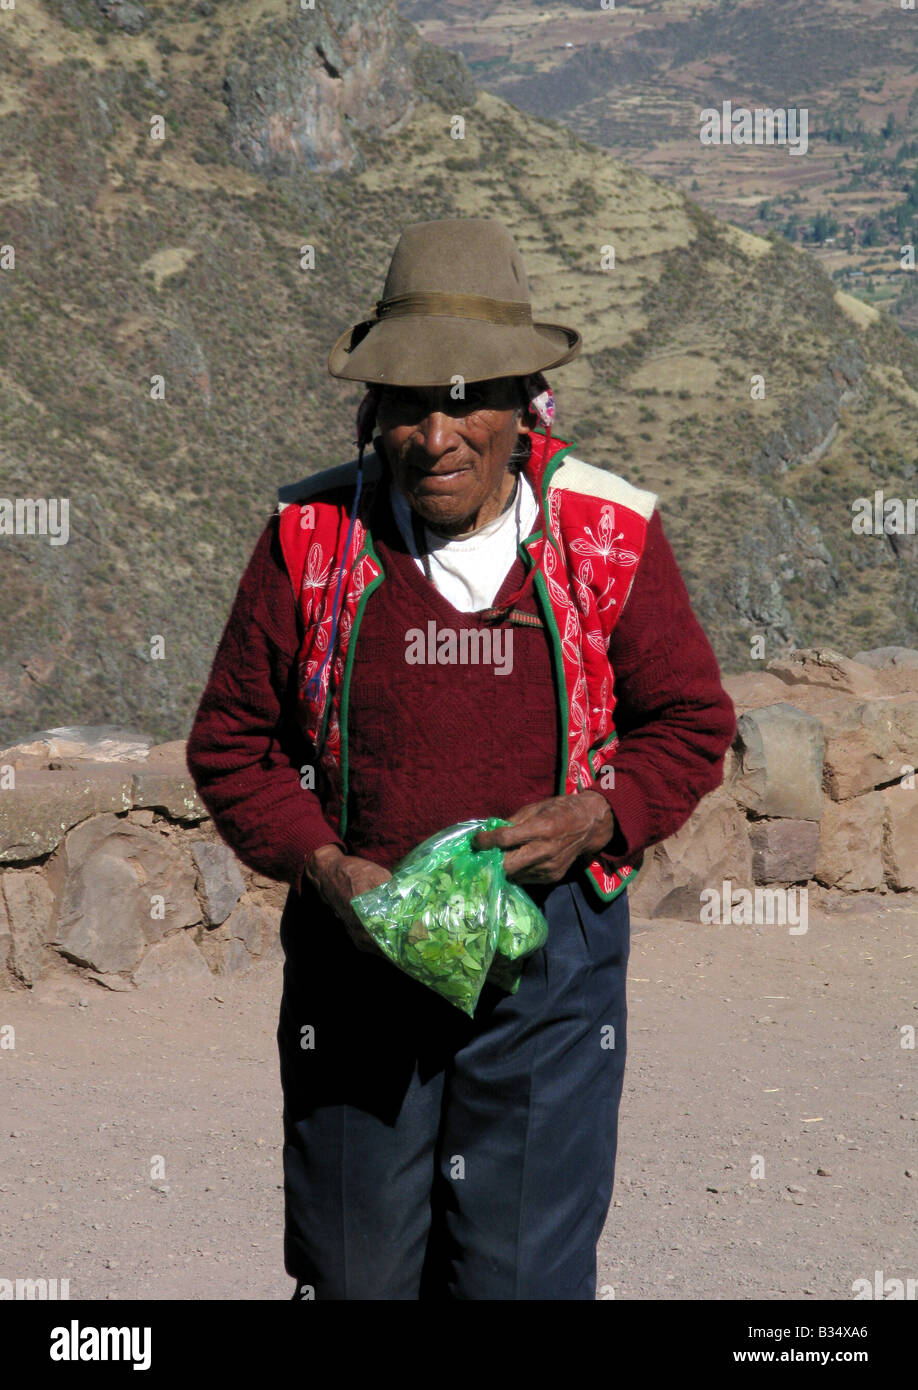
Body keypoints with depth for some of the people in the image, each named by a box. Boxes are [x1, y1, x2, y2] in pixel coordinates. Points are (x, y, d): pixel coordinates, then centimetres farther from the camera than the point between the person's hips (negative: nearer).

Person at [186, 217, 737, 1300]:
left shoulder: (609, 537, -2)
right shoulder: (311, 538, -1)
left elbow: (691, 722, 7)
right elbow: (231, 740, 6)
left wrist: (594, 819, -12)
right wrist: (326, 866, -10)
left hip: (549, 948, -1)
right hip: (357, 953, 1)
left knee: (524, 1270, -1)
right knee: (354, 1270, 9)